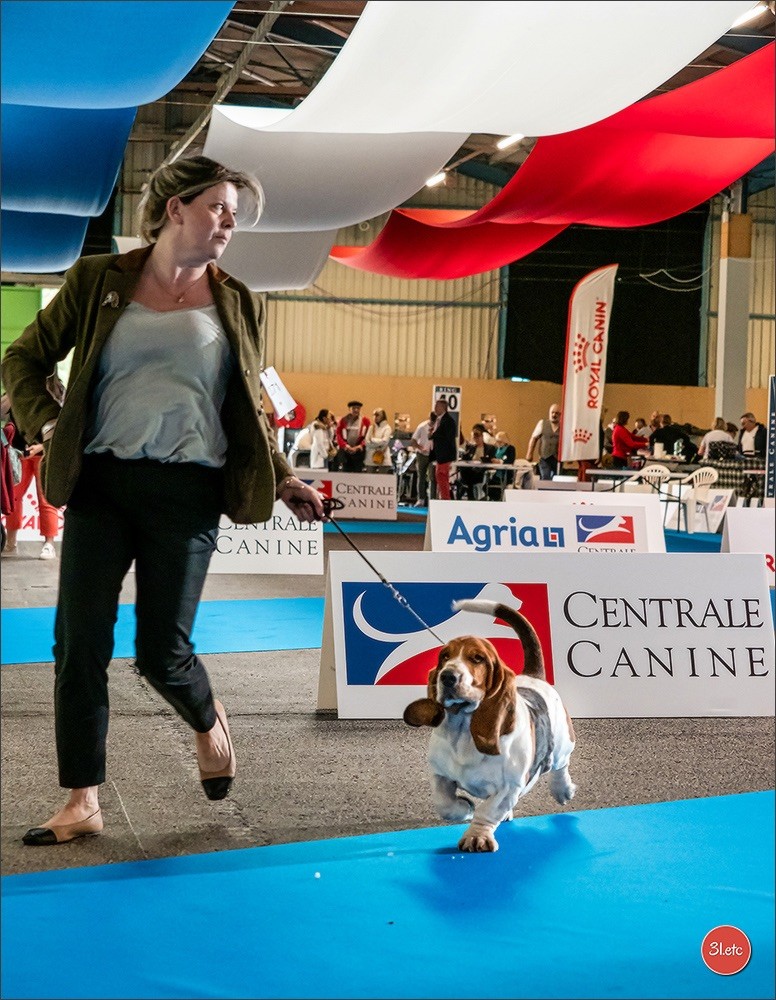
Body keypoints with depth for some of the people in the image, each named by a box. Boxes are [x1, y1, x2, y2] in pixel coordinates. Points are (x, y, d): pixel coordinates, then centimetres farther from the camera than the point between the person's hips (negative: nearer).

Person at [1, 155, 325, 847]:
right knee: (80, 643, -2)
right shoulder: (99, 281, 6)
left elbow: (249, 410, 17)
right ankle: (82, 803, 8)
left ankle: (209, 723, 34)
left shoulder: (237, 304, 11)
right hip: (100, 484, 0)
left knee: (163, 650, -1)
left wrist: (284, 481, 9)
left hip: (187, 492, 0)